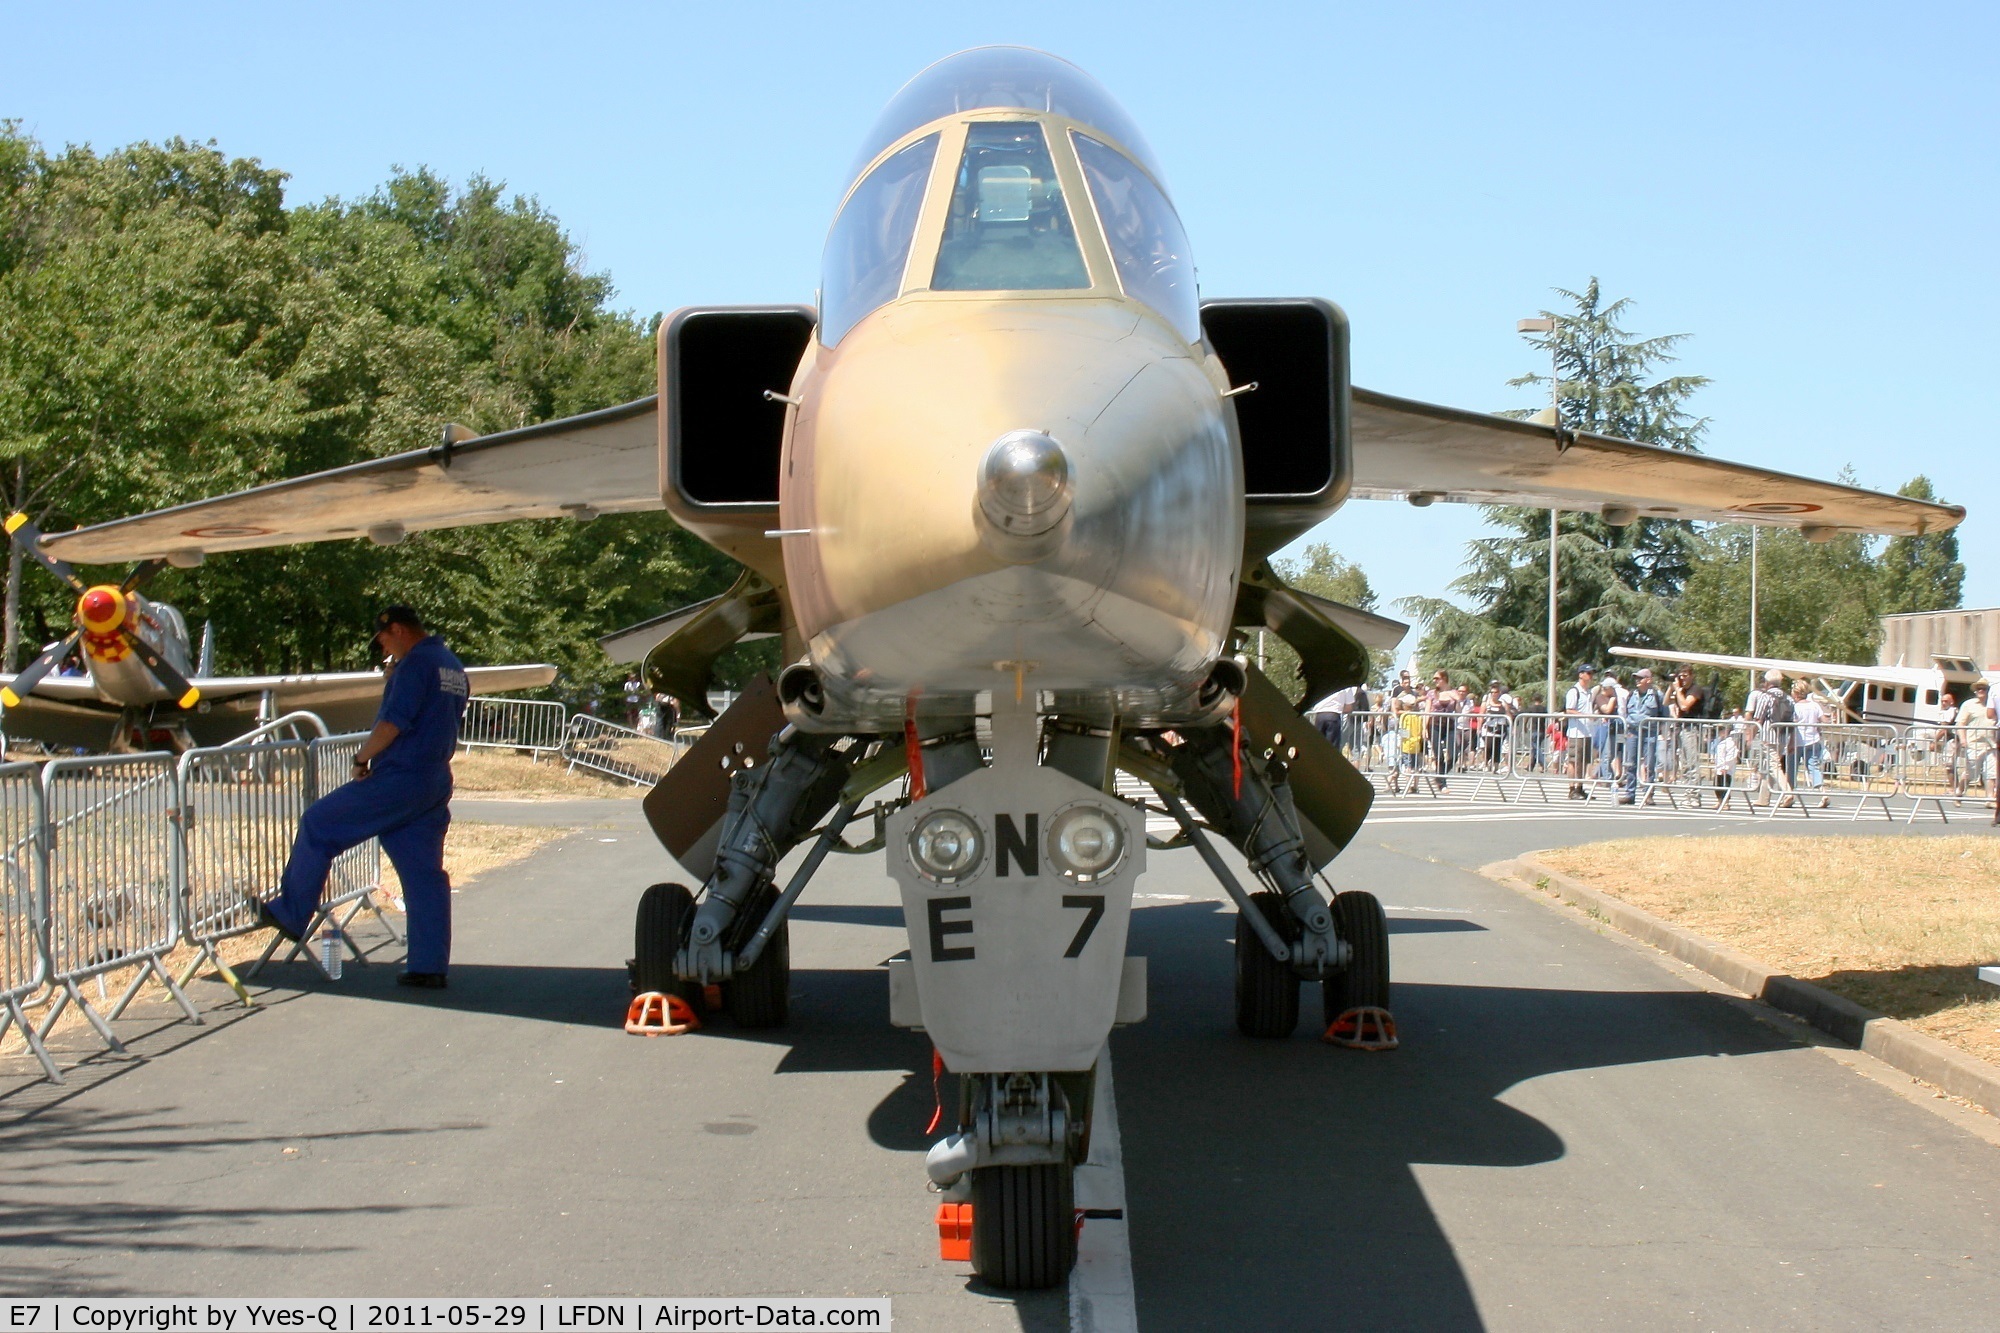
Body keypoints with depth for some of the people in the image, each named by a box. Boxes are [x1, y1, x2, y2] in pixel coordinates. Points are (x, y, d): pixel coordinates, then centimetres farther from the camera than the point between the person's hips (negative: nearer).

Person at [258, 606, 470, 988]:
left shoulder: (415, 663, -12)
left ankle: (290, 914, 8)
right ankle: (430, 966, 6)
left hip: (398, 780, -9)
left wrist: (361, 759, -7)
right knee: (424, 872, 8)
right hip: (436, 782, 9)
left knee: (318, 825, 3)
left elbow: (393, 722, -19)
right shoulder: (454, 667, 17)